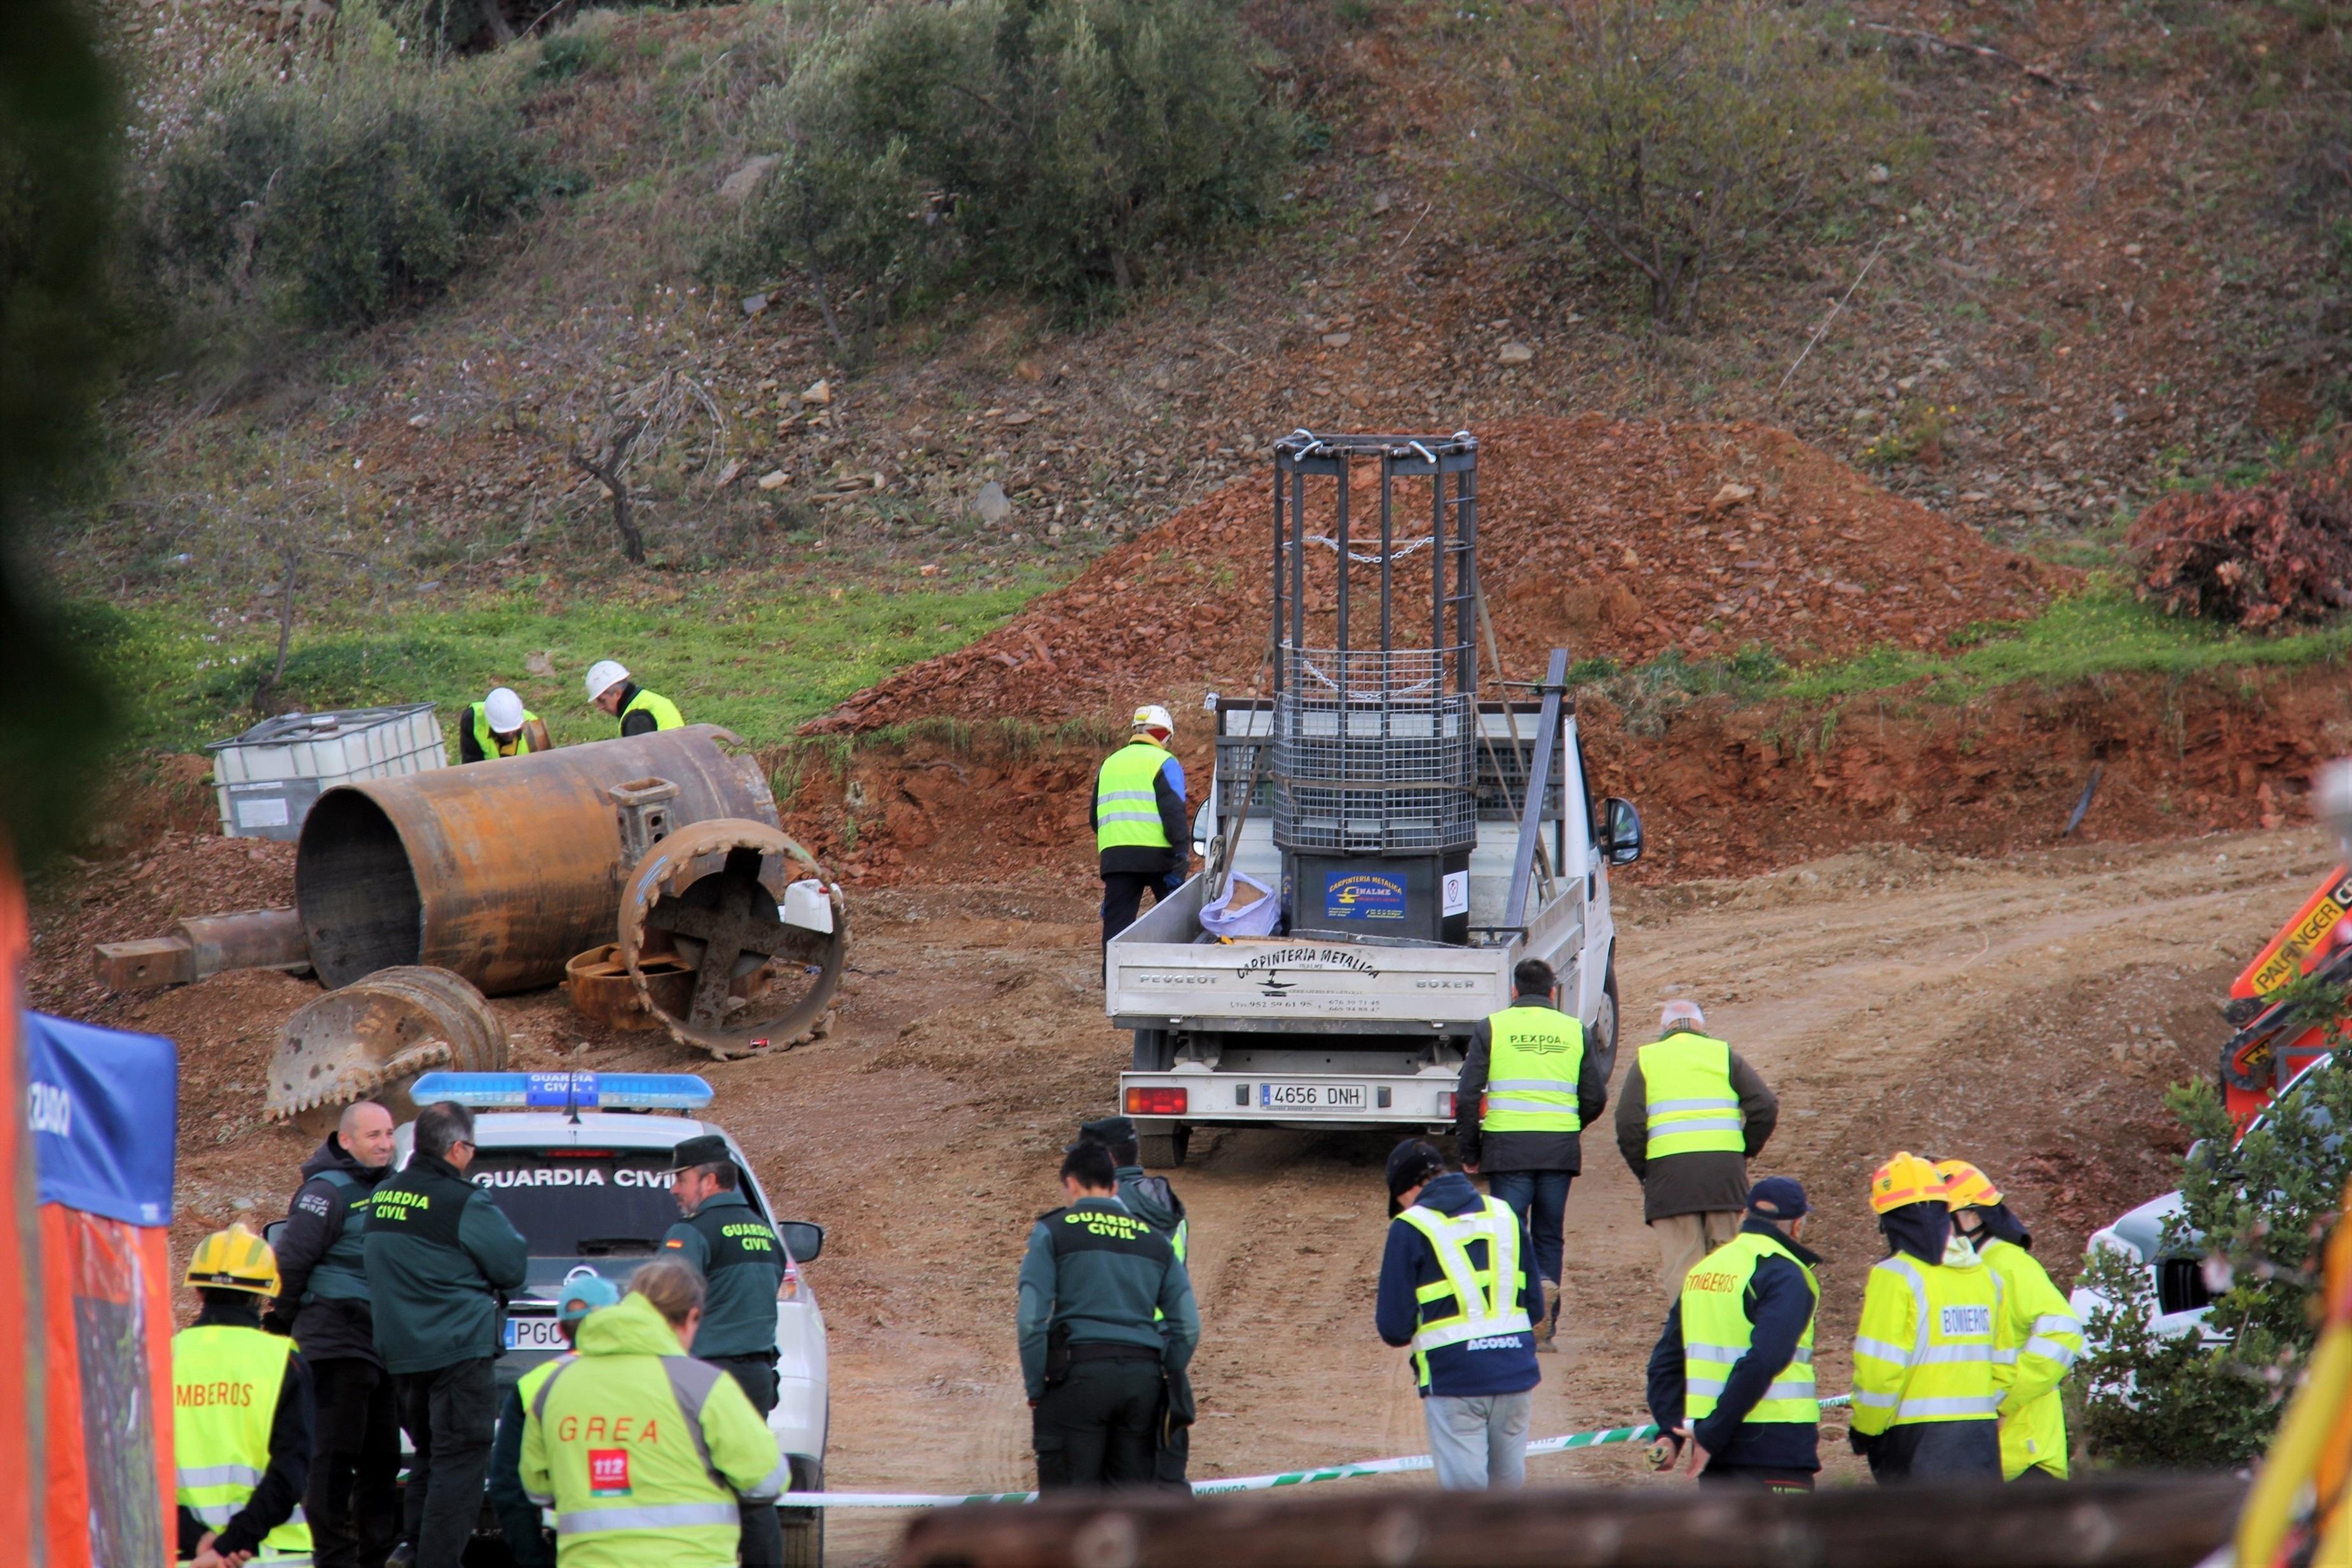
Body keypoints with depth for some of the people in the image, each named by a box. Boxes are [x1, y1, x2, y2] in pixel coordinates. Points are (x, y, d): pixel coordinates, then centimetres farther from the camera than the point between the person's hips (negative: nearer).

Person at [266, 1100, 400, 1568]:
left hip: (382, 1348, 8)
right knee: (335, 1455, -6)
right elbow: (291, 1261, -13)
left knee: (382, 1457, 12)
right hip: (336, 1342, -8)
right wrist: (282, 1324, -9)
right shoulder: (328, 1192, -9)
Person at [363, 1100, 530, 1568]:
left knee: (429, 1456, 20)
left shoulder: (382, 1196, 10)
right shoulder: (463, 1203, -14)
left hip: (400, 1353, 8)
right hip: (458, 1350, -8)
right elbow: (513, 1267, -8)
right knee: (461, 1464, -5)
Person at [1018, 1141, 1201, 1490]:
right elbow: (1188, 1326, 10)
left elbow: (1031, 1319, -7)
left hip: (1079, 1373, -4)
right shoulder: (1155, 1240, 16)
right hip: (1143, 1376, 4)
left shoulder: (1054, 1232, 3)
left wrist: (1035, 1391, 0)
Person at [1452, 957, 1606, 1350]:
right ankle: (1545, 1328, 3)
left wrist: (1469, 1152, 9)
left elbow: (1467, 1097, -2)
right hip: (1560, 1149, 2)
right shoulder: (1574, 1030, 9)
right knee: (1549, 1236, 12)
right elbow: (1595, 1098, 10)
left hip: (1507, 1147, -2)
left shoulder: (1491, 1029, 3)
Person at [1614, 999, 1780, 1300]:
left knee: (1680, 1263, -2)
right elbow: (1765, 1108, 2)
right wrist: (1745, 1153, 13)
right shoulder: (1724, 1055, 13)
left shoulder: (1646, 1060, 11)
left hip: (1669, 1170, -1)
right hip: (1724, 1170, 1)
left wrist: (1643, 1173, 8)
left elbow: (1628, 1125, -1)